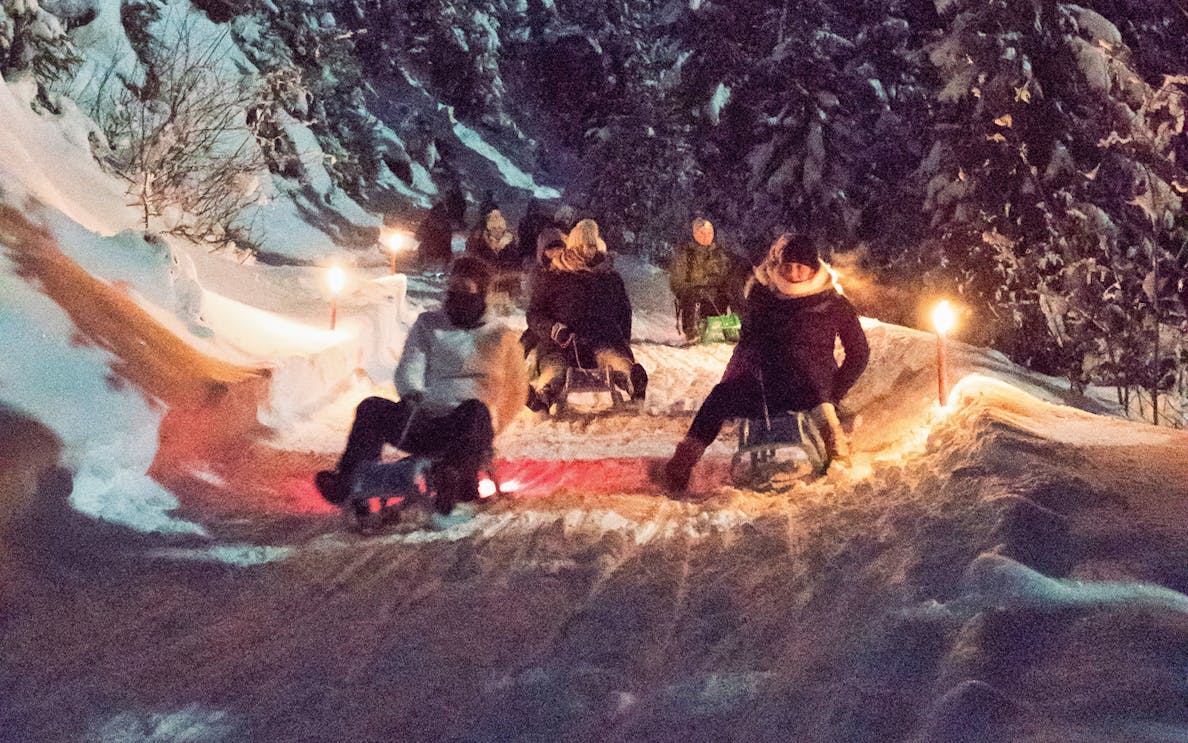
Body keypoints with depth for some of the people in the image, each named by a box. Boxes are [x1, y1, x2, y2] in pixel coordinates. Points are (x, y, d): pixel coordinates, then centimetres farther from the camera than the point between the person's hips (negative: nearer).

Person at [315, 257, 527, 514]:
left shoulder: (500, 337, 15)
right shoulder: (428, 324, 20)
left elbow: (515, 393, 16)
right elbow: (409, 367, 8)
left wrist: (490, 426, 1)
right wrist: (411, 393, -15)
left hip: (467, 427, -2)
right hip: (422, 423, 2)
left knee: (475, 409, -38)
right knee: (371, 407, -24)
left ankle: (460, 481, -57)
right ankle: (347, 481, -38)